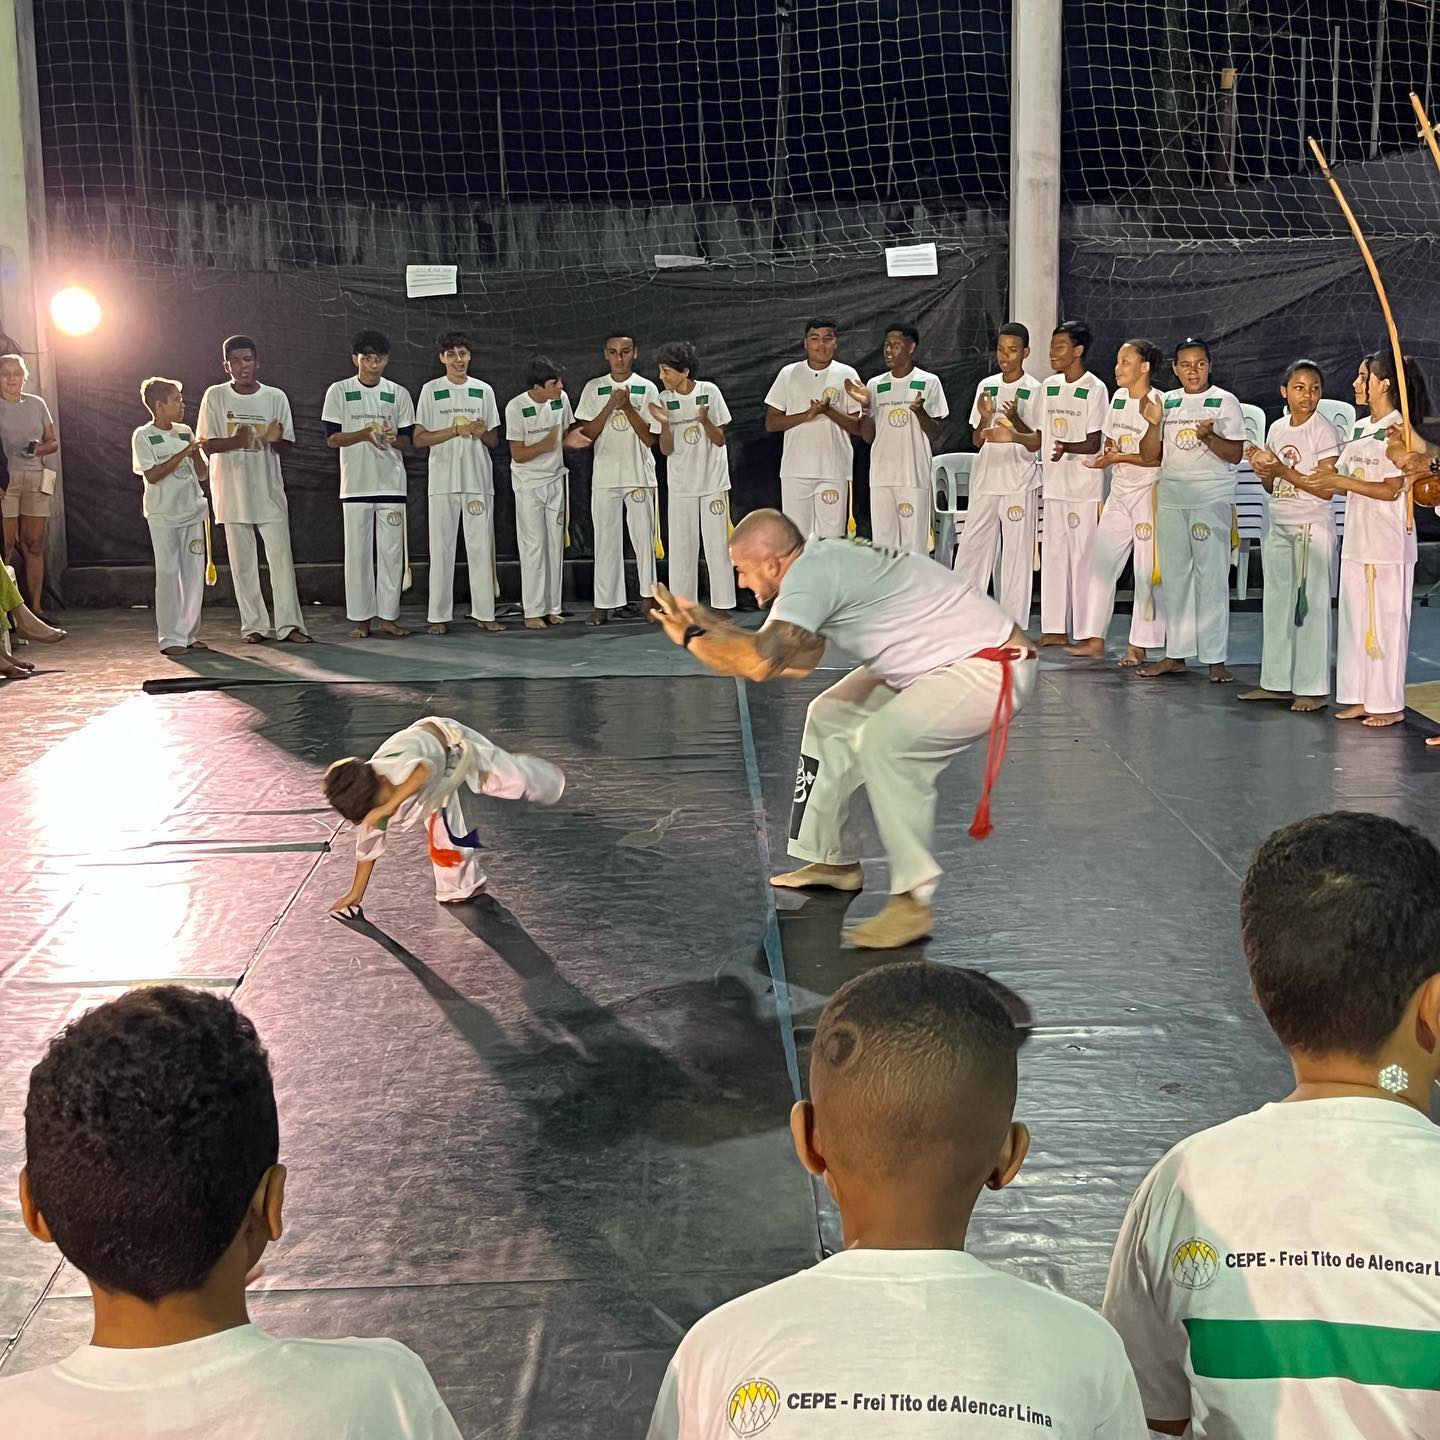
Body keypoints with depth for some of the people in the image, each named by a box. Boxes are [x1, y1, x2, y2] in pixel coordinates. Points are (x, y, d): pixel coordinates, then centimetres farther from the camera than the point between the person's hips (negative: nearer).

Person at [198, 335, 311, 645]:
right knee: (242, 562, 4)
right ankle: (253, 625, 9)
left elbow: (286, 448, 6)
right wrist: (235, 441, -19)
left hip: (269, 490, 0)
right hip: (232, 491, 0)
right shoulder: (215, 396, 1)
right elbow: (204, 444, 0)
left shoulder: (276, 397, 3)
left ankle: (289, 624, -3)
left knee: (281, 556, -5)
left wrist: (275, 440, -19)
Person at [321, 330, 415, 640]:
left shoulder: (399, 393, 7)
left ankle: (388, 616, 7)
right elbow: (331, 438, -1)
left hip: (391, 483, 2)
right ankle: (361, 618, 6)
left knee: (392, 552, 1)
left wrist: (393, 438, -14)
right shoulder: (339, 391, 2)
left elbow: (407, 439, 9)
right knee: (358, 553, 0)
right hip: (355, 484, -1)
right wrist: (364, 433, -17)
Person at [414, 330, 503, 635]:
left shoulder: (483, 390, 10)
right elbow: (419, 439, 0)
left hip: (478, 479, 2)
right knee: (442, 547, -1)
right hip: (443, 481, -2)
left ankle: (484, 613, 4)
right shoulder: (431, 390, 4)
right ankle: (440, 616, 2)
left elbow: (494, 441, 14)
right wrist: (455, 430, -12)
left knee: (481, 547, 0)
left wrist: (482, 433, -9)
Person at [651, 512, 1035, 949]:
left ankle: (913, 901, -20)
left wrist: (691, 637, -13)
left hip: (992, 669, -11)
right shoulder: (824, 561, 6)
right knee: (830, 717, 14)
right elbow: (796, 661, 11)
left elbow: (759, 664, -30)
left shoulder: (811, 572, -22)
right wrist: (708, 623, 9)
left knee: (880, 742, -29)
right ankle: (832, 861, 24)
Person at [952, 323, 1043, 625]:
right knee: (971, 549, 4)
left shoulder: (1034, 390, -3)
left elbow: (1037, 443, -7)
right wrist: (984, 417, -10)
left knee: (1017, 554, -2)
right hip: (985, 479, 4)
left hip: (1019, 484, -4)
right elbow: (977, 440, 10)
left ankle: (1013, 629, 2)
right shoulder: (986, 386, 9)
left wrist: (1015, 420, -24)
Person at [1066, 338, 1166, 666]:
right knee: (1101, 561, 3)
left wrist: (1119, 457, -20)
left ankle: (1139, 645, 3)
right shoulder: (1119, 397, 11)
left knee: (1146, 570, -2)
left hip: (1149, 491, -7)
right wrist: (1107, 454, -4)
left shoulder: (1159, 403, -11)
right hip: (1120, 491, 7)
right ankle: (1093, 639, 7)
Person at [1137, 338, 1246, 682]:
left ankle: (1215, 659, -2)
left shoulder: (1225, 402, 0)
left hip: (1212, 500, -5)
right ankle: (1176, 654, 15)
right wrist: (1153, 424, -7)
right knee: (1174, 575, 7)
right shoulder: (1167, 403, 11)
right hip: (1171, 498, 5)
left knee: (1211, 575, -6)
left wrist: (1209, 436, -23)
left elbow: (1234, 455, -7)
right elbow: (1150, 457, 9)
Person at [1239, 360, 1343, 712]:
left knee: (1310, 605, -4)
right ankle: (1277, 681, 18)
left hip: (1313, 526, -7)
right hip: (1279, 524, 7)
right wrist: (1262, 470, -7)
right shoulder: (1277, 429, 9)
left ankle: (1313, 688, 1)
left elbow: (1326, 488, -15)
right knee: (1276, 603, 10)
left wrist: (1283, 470, -19)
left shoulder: (1324, 431, -9)